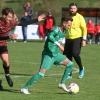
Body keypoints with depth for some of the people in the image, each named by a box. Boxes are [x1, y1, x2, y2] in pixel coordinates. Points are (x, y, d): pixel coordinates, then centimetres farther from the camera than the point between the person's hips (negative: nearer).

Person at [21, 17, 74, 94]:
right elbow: (50, 36, -32)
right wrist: (59, 44, -34)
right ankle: (25, 88, -7)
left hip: (56, 54, 9)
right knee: (41, 73, -15)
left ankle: (62, 83, 11)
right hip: (48, 54, -9)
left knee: (70, 64, 4)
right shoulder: (56, 29, -14)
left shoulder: (61, 32, 13)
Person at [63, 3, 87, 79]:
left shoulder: (80, 17, -4)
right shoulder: (67, 17, 11)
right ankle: (69, 74, 12)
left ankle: (81, 68, 4)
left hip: (77, 38, -5)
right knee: (67, 56, 1)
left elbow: (84, 28, -4)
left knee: (75, 54, -21)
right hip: (68, 39, 5)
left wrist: (84, 39, -11)